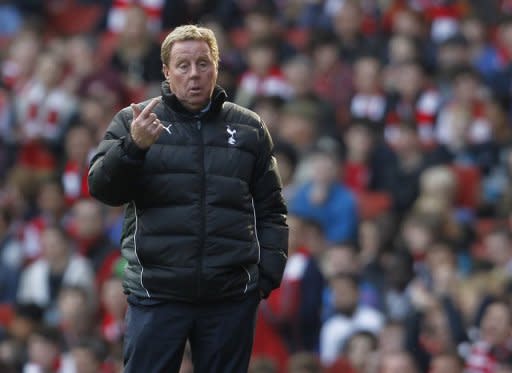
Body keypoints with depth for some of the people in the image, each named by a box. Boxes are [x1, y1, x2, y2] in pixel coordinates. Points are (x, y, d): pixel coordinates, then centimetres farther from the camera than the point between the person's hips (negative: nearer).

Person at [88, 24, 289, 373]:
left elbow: (270, 209, 12)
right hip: (157, 294, -1)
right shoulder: (133, 121, 7)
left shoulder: (249, 128, 12)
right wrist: (133, 147, -21)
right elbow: (102, 187, -4)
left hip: (232, 295, 2)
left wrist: (268, 273, 1)